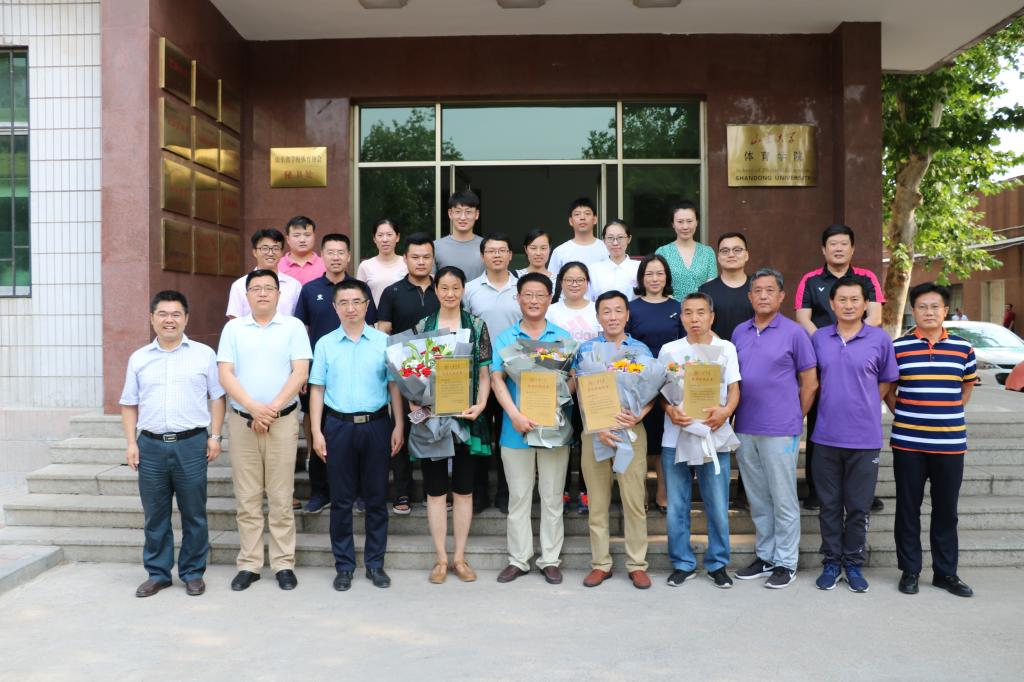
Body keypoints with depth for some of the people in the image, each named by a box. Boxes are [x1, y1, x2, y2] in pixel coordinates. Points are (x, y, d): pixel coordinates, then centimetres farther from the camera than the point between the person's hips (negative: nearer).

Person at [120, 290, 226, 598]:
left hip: (191, 444, -2)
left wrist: (215, 436, -2)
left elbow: (216, 397, 5)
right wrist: (131, 443, 5)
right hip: (151, 445, 2)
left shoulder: (204, 354, 5)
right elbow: (129, 405, 13)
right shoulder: (139, 358, 11)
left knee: (194, 514, 5)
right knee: (155, 515, 10)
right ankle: (157, 573, 23)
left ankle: (193, 573, 17)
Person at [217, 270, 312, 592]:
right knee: (247, 499, 6)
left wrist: (273, 408, -13)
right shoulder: (233, 328, 9)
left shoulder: (293, 326, 4)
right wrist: (252, 406, -13)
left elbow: (300, 373, -4)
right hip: (242, 421, 2)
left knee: (281, 498, 2)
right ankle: (249, 565, 16)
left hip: (282, 421, -2)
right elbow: (225, 375, 1)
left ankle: (284, 564, 10)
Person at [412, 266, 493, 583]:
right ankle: (441, 558, 18)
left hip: (467, 418, 0)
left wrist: (480, 405, -12)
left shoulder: (477, 325, 4)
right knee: (435, 490, 6)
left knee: (464, 490, 8)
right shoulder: (423, 326, 5)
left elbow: (484, 373, 3)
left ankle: (459, 557, 20)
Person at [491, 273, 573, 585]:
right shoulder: (505, 338, 5)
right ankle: (518, 559, 19)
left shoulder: (563, 337, 6)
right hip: (516, 428, 0)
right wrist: (515, 415, -18)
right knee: (518, 496, 8)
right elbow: (496, 379, -4)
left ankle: (550, 559, 19)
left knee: (552, 497, 7)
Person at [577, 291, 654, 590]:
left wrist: (637, 416, -18)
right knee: (597, 502, 6)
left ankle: (637, 564, 14)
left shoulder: (641, 350, 6)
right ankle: (600, 564, 17)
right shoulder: (586, 349, 5)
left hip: (632, 431, 0)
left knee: (634, 501, 2)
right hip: (594, 430, 0)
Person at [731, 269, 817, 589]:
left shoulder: (794, 333, -5)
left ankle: (786, 562, 15)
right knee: (758, 499, 14)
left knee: (783, 500, 3)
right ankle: (764, 556, 27)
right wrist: (735, 414, 8)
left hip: (780, 431, -5)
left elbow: (810, 382, -2)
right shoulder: (740, 332, 9)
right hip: (745, 430, 5)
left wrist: (795, 418, 0)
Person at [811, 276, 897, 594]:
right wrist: (832, 404, 5)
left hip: (865, 437, -1)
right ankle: (831, 562, 22)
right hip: (826, 436, 2)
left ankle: (853, 563, 23)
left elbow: (885, 381, 8)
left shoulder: (880, 339, -2)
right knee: (829, 505, 10)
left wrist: (863, 406, 1)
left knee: (858, 507, 8)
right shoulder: (818, 338, 3)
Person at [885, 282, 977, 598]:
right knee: (908, 509, 7)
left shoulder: (962, 347, 4)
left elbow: (967, 387, 17)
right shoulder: (898, 347, -2)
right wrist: (905, 417, 1)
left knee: (946, 510, 10)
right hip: (908, 444, -1)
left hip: (950, 443, 2)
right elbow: (888, 390, 8)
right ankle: (909, 571, 19)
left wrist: (948, 415, 8)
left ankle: (945, 572, 24)